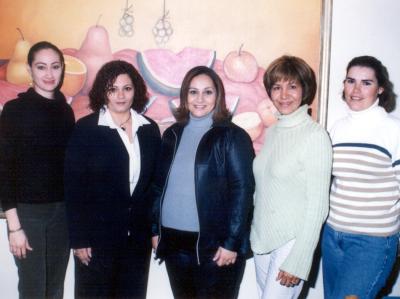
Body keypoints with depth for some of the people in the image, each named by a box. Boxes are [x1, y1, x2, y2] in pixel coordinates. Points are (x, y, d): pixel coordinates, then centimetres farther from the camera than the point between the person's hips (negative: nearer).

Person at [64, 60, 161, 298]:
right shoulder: (86, 128, -6)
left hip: (138, 236, 3)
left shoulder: (150, 129, 5)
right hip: (97, 236, -3)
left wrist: (156, 229, 5)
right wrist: (78, 239, -10)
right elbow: (74, 187, -8)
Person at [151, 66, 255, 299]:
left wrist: (232, 242, -15)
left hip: (213, 244, -5)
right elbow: (160, 185, 12)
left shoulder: (233, 136, -6)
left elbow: (242, 191, -11)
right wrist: (156, 229, 9)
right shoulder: (173, 134, 9)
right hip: (174, 242, 5)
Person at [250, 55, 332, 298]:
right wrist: (254, 232, 10)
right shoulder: (272, 132, 7)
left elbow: (317, 205, -14)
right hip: (262, 238, 6)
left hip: (292, 242, -6)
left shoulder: (315, 135, -13)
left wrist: (298, 261, -14)